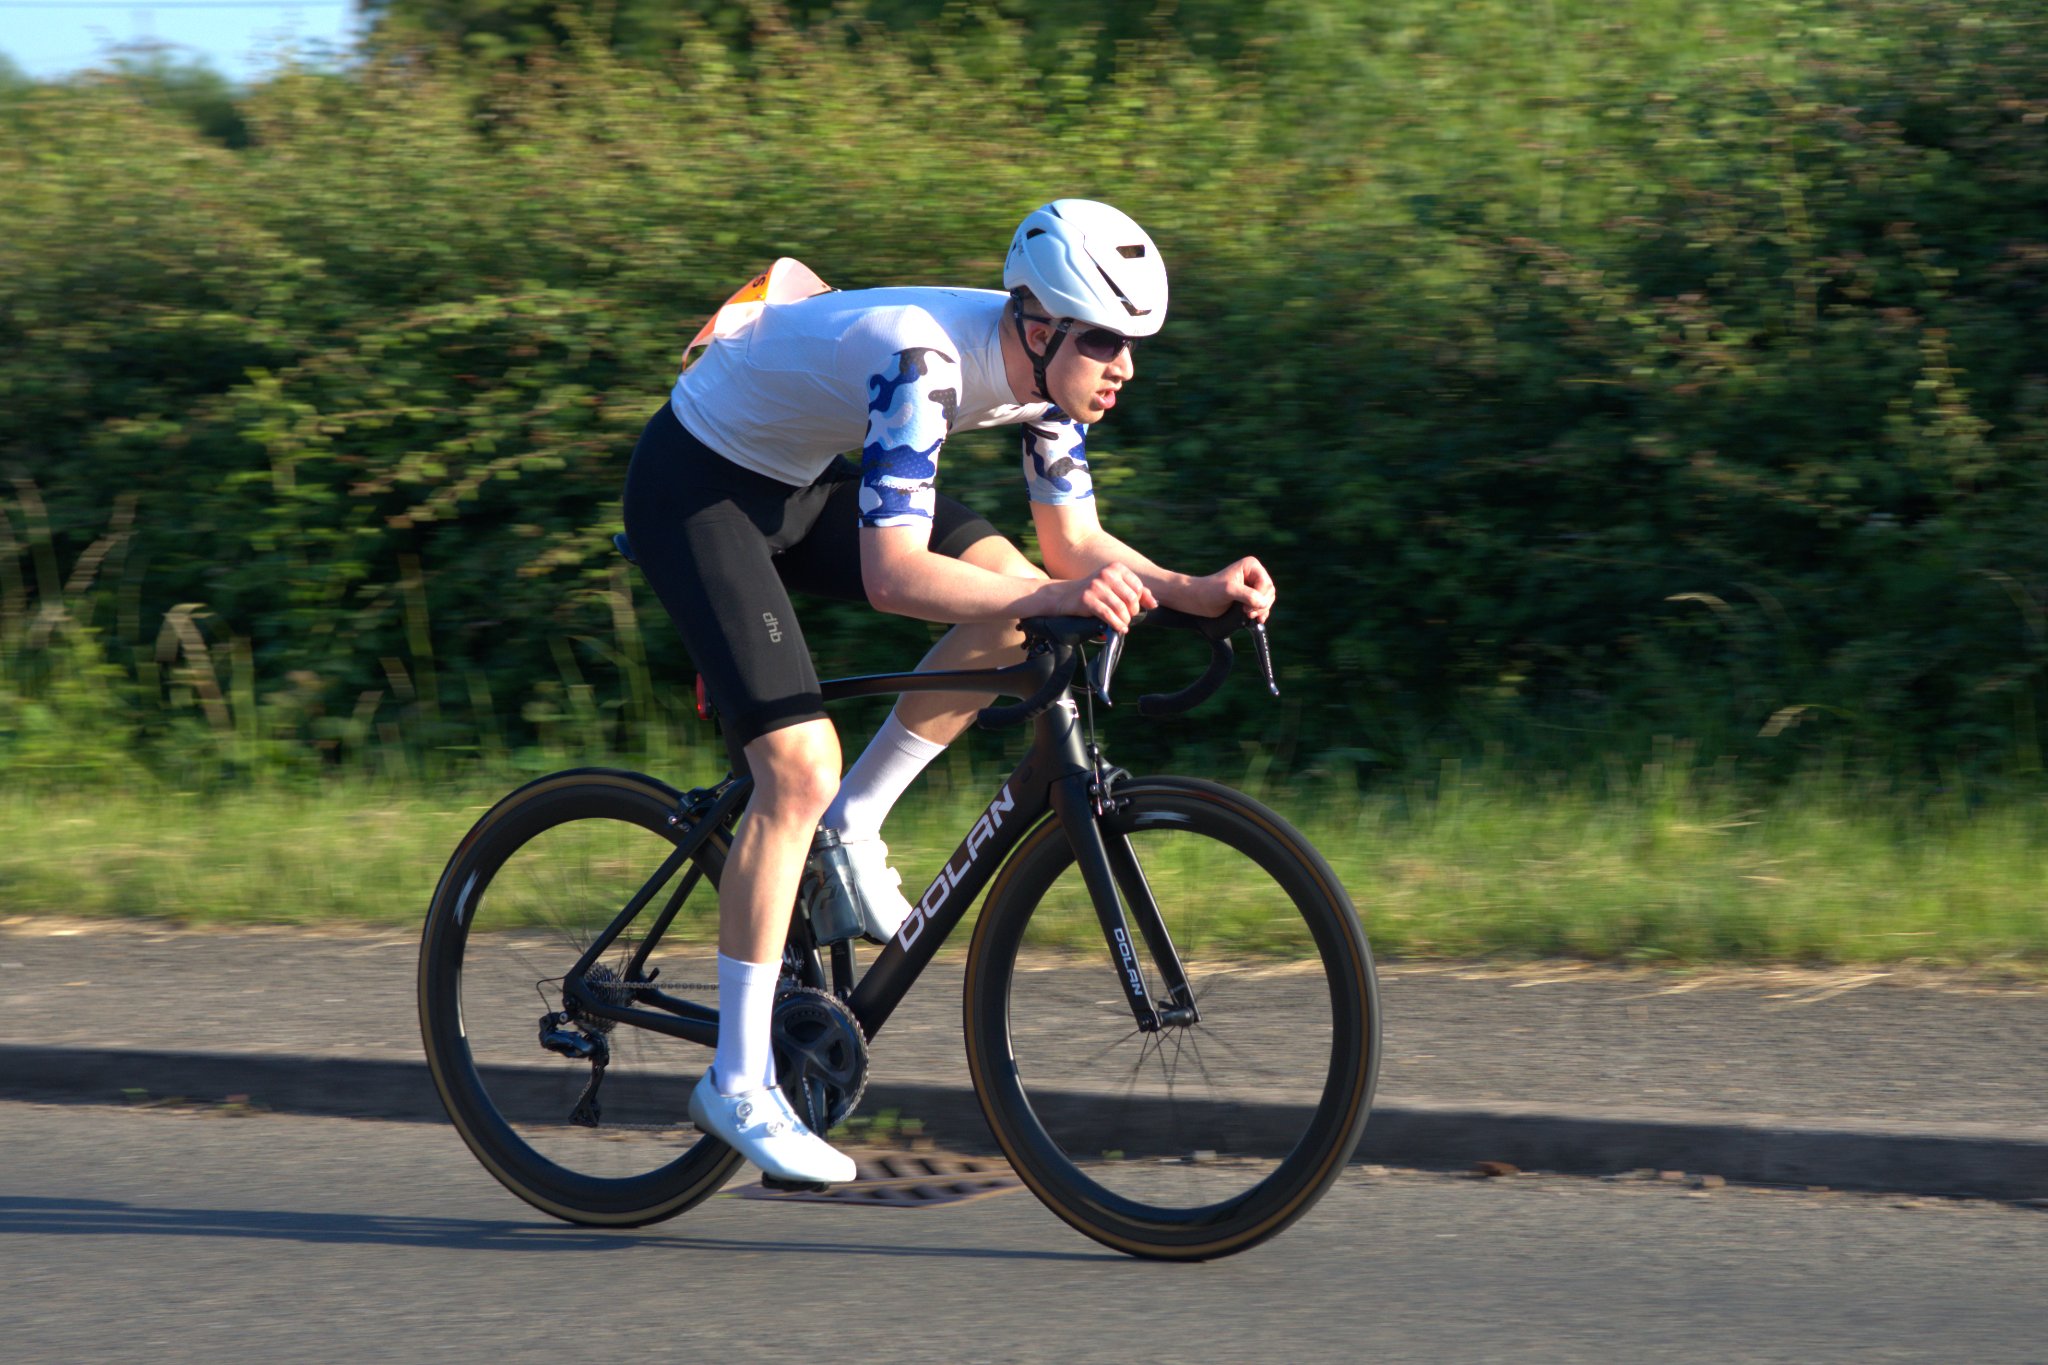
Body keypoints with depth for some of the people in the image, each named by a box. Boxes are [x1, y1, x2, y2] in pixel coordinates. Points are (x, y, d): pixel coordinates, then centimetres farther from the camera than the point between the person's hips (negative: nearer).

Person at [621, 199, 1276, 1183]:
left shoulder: (1051, 371, -9)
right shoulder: (924, 362, -34)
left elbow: (1076, 547, -2)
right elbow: (893, 575, -41)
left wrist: (1196, 591, -19)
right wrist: (1052, 598, -51)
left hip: (802, 477, 8)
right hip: (696, 484, -8)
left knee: (1012, 596, -10)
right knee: (799, 768, -18)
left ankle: (851, 826, 4)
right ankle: (738, 1088, -11)